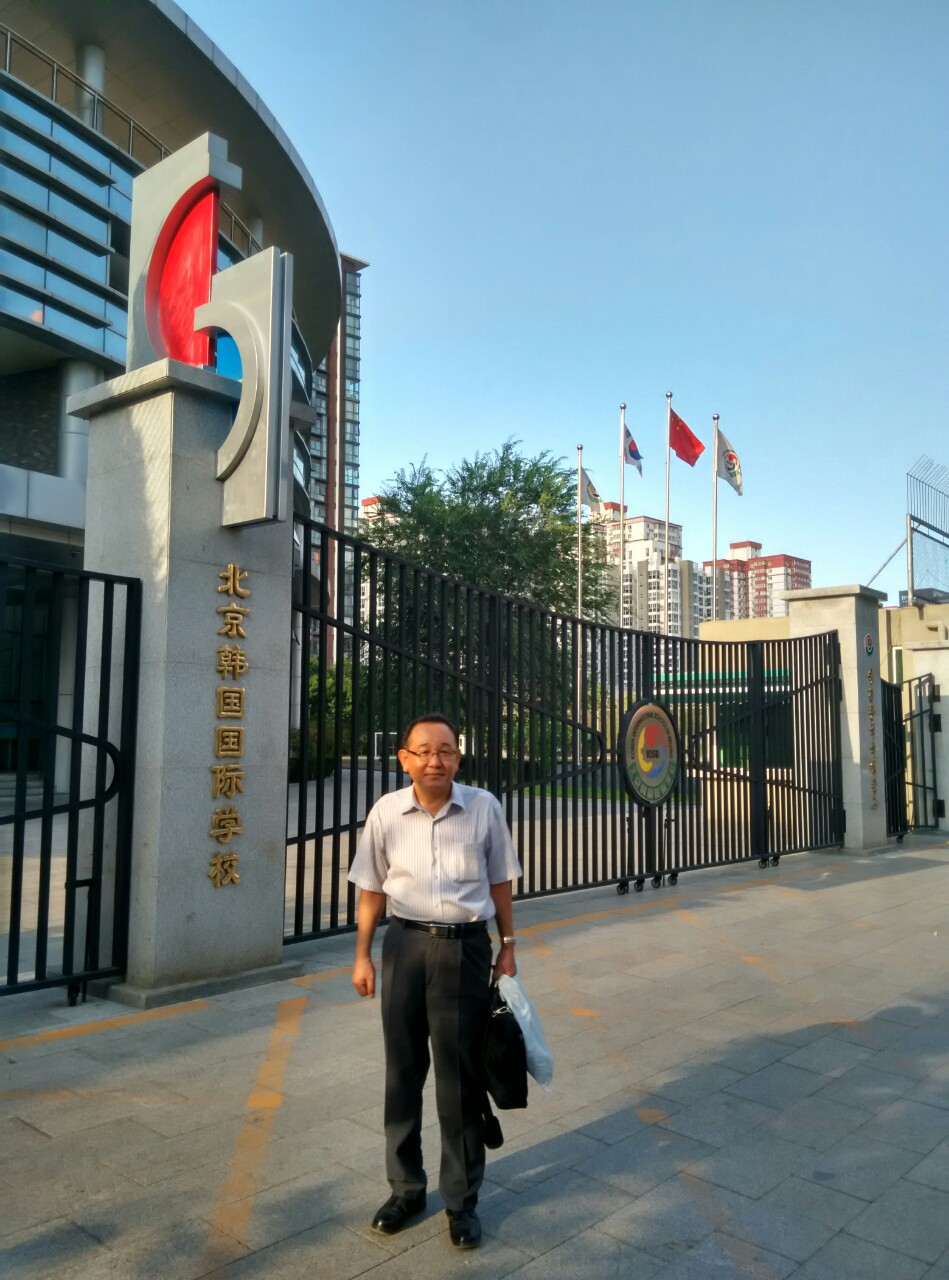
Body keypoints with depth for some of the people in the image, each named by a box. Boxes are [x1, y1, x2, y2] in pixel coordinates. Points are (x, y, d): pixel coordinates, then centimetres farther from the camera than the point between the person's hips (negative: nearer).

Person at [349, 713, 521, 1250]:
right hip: (405, 945, 2)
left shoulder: (484, 807, -7)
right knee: (403, 1070, 14)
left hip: (466, 948, -1)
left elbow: (500, 882, 5)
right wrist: (363, 956, 5)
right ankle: (406, 1186, 33)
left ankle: (462, 1199, 25)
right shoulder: (386, 812, -5)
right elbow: (372, 889, 5)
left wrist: (507, 946, 7)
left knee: (460, 1076, 7)